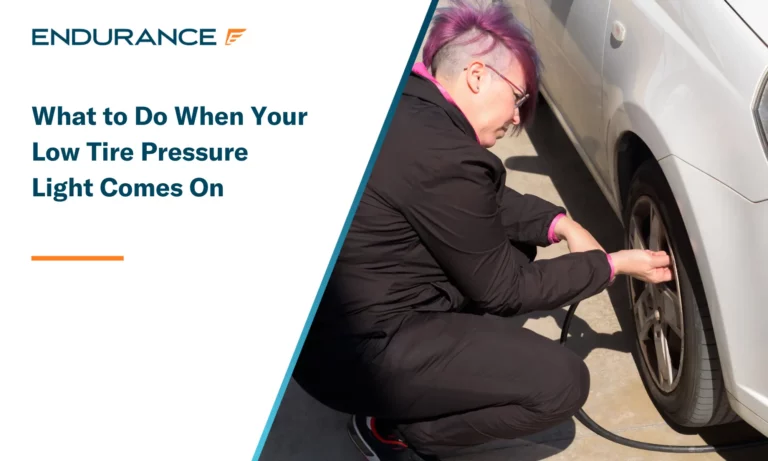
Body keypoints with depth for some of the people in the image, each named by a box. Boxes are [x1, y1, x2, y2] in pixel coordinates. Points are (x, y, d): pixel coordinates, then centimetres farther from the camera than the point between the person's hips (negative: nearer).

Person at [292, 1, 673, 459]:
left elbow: (489, 202, 15)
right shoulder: (444, 157, -26)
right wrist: (611, 265, -3)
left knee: (514, 239, 17)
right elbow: (502, 289, -13)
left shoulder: (406, 103, 1)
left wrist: (558, 223, 1)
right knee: (562, 382, -9)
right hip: (357, 350, -10)